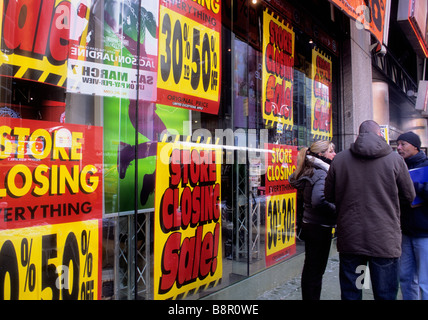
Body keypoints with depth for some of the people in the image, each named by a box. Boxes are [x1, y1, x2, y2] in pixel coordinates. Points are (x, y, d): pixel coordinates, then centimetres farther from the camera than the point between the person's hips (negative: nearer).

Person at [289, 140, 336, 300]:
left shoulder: (308, 172, 9)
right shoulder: (322, 173, -18)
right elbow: (319, 201, -31)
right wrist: (337, 211, -15)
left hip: (308, 224, 9)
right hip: (320, 227, -9)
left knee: (309, 268, 18)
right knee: (316, 270, 1)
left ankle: (307, 296, 30)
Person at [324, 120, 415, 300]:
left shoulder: (339, 159, -3)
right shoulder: (394, 159, -6)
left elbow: (329, 196, 5)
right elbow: (409, 197, 4)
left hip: (349, 238, 2)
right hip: (384, 239, -1)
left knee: (350, 293, 14)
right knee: (385, 295, 12)